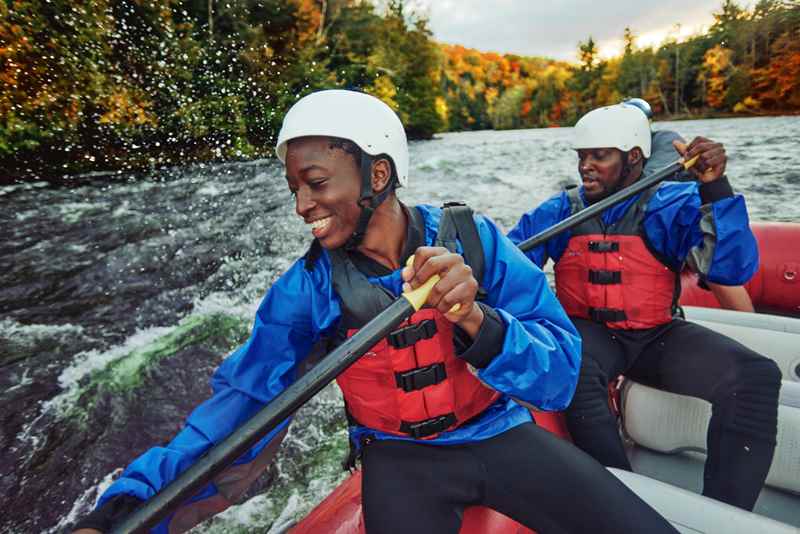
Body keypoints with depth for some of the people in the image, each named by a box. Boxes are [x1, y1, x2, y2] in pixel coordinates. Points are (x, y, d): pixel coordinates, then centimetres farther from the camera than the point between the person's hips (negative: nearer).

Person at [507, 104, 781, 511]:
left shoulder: (672, 205, -1)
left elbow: (733, 269, -14)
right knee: (573, 372, -34)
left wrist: (715, 188, -23)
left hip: (658, 336, 1)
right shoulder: (560, 211, 3)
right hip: (589, 333, 0)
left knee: (756, 376, -22)